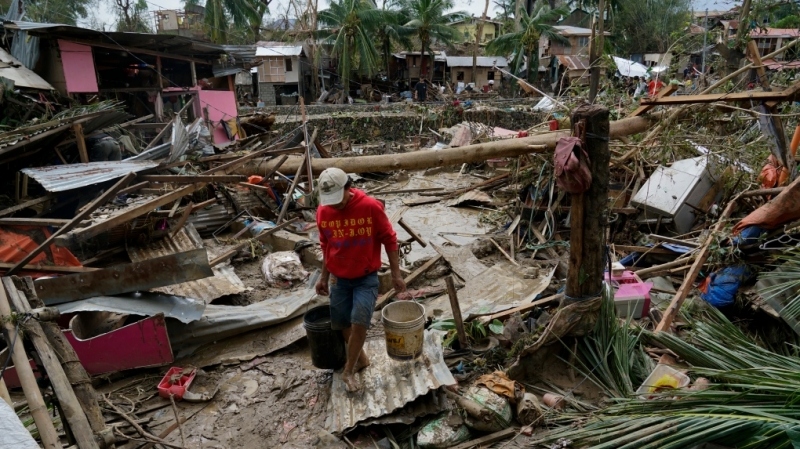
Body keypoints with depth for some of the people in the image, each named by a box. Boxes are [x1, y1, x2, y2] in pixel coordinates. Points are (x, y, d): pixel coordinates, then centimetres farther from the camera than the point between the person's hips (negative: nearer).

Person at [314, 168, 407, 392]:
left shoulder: (371, 206, -19)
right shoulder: (323, 212, -7)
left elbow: (389, 240, -9)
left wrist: (396, 274, -7)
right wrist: (324, 277, 14)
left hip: (366, 278, -4)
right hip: (339, 279, 4)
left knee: (359, 322, -13)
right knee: (343, 324, 11)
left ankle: (349, 371, 9)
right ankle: (361, 359, 37)